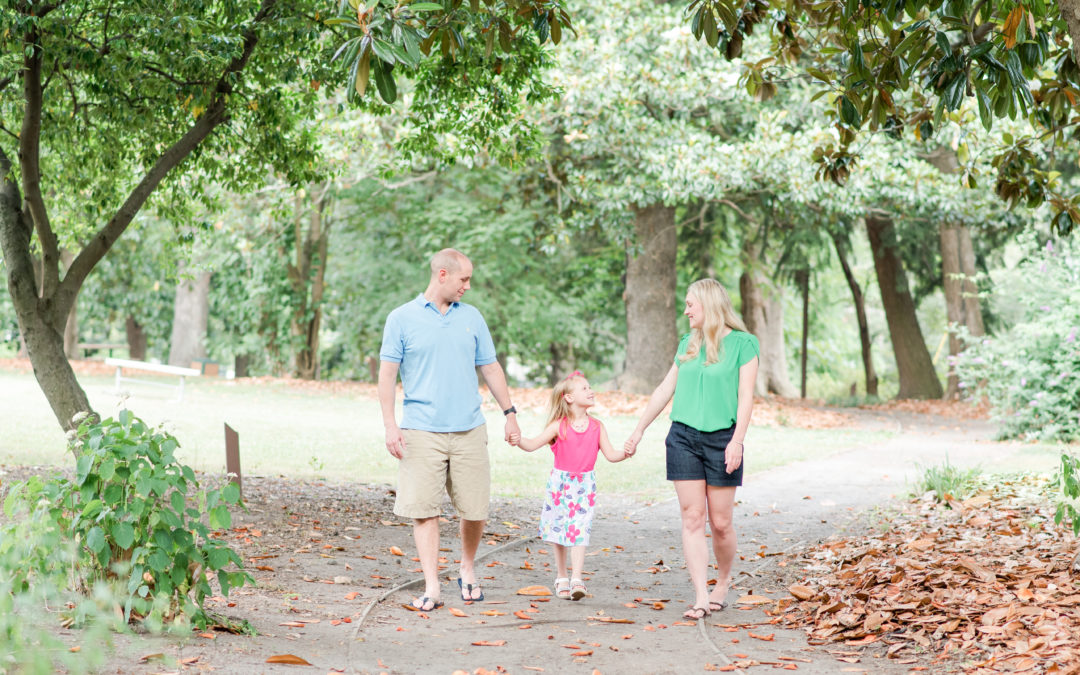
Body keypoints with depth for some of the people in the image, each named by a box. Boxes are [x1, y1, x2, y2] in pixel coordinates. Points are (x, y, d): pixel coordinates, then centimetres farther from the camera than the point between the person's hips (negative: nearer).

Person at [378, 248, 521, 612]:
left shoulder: (472, 317, 12)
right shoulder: (402, 319, 1)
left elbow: (490, 368, 17)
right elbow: (387, 373, 0)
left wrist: (510, 413, 13)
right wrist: (390, 425, -9)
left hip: (469, 430, 3)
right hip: (421, 430, -3)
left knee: (475, 509, 4)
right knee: (424, 509, -5)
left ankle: (467, 570, 27)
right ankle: (432, 588, 0)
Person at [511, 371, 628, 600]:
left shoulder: (596, 427, 1)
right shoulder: (559, 426, -7)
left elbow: (610, 454, 3)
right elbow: (533, 444, -10)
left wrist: (624, 454, -18)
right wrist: (518, 441, -30)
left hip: (584, 485, 1)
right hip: (560, 483, 0)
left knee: (579, 531, -8)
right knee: (558, 530, 7)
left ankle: (577, 579, -12)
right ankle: (561, 578, 21)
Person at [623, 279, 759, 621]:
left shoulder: (743, 343, -2)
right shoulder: (687, 344, 13)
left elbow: (745, 396, -7)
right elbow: (665, 390, 19)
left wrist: (737, 441, -16)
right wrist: (639, 430, 19)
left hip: (721, 439, -4)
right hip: (683, 438, 4)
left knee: (720, 521, 2)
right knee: (692, 518, -3)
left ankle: (723, 581, 26)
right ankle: (701, 596, -3)